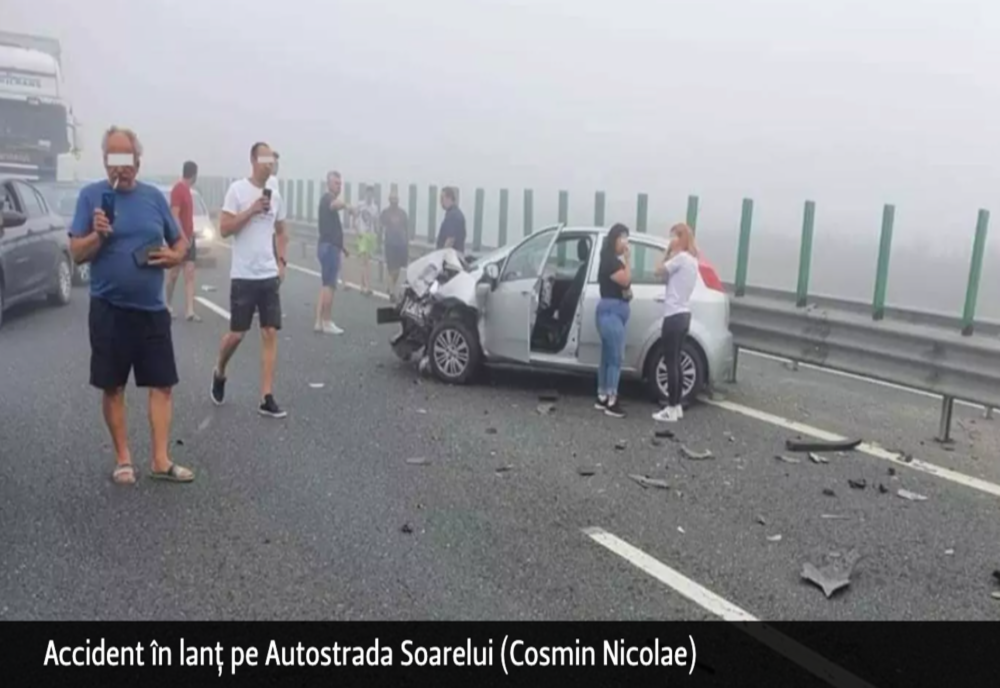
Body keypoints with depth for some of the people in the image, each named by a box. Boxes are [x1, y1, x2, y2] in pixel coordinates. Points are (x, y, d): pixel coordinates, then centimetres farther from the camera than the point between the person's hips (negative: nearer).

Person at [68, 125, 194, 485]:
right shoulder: (91, 195, -3)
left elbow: (180, 241, 14)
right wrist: (97, 235, -23)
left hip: (152, 308, 3)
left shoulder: (154, 196, 5)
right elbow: (77, 254, -4)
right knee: (112, 387, 6)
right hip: (108, 309, -2)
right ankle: (123, 459, 20)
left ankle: (161, 460, 10)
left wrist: (174, 256, -7)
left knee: (162, 385, 2)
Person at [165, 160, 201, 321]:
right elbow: (174, 216, -19)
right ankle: (168, 304, 24)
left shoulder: (186, 189, 13)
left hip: (188, 237, 8)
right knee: (174, 273, 6)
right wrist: (183, 237, -22)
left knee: (190, 274, -1)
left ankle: (190, 311, -6)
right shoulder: (178, 189, -14)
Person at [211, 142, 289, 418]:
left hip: (270, 276, 5)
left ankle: (267, 399, 2)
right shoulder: (237, 189, -5)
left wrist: (281, 262, 8)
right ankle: (219, 373, 33)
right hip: (243, 276, -4)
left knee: (270, 334, -1)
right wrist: (252, 210, -17)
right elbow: (224, 229, -9)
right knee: (237, 333, 2)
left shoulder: (276, 195, 10)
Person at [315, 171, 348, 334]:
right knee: (329, 285, -6)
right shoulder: (327, 199, -11)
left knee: (325, 285, 10)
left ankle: (319, 322, 13)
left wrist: (341, 247, 32)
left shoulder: (330, 200, 20)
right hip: (329, 247, -10)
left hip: (330, 246, 10)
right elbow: (336, 204, -39)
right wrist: (345, 205, -59)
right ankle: (327, 323, -2)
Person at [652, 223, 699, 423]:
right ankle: (677, 406, 19)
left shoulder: (681, 257, -15)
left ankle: (671, 410, -1)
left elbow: (659, 271, -11)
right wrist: (671, 253, 8)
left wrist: (669, 251, -4)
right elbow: (668, 275, 15)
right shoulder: (692, 259, 15)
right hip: (683, 315, 10)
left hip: (674, 316, -10)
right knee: (675, 362, 14)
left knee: (670, 363, -5)